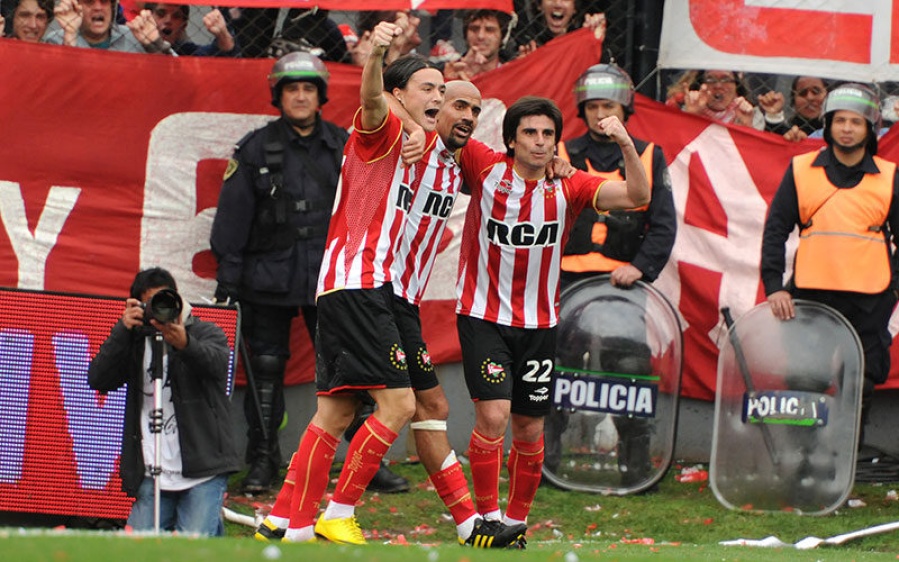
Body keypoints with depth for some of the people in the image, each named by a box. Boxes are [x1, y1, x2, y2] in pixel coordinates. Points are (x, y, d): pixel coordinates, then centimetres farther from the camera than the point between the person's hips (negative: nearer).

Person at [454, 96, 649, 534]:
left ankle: (516, 522, 24)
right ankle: (487, 517, -7)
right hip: (483, 315, -3)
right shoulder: (486, 167, -6)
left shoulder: (568, 186, -2)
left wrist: (626, 145, -26)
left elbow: (636, 196, -11)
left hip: (539, 325, 3)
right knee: (493, 415, -18)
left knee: (530, 431, 8)